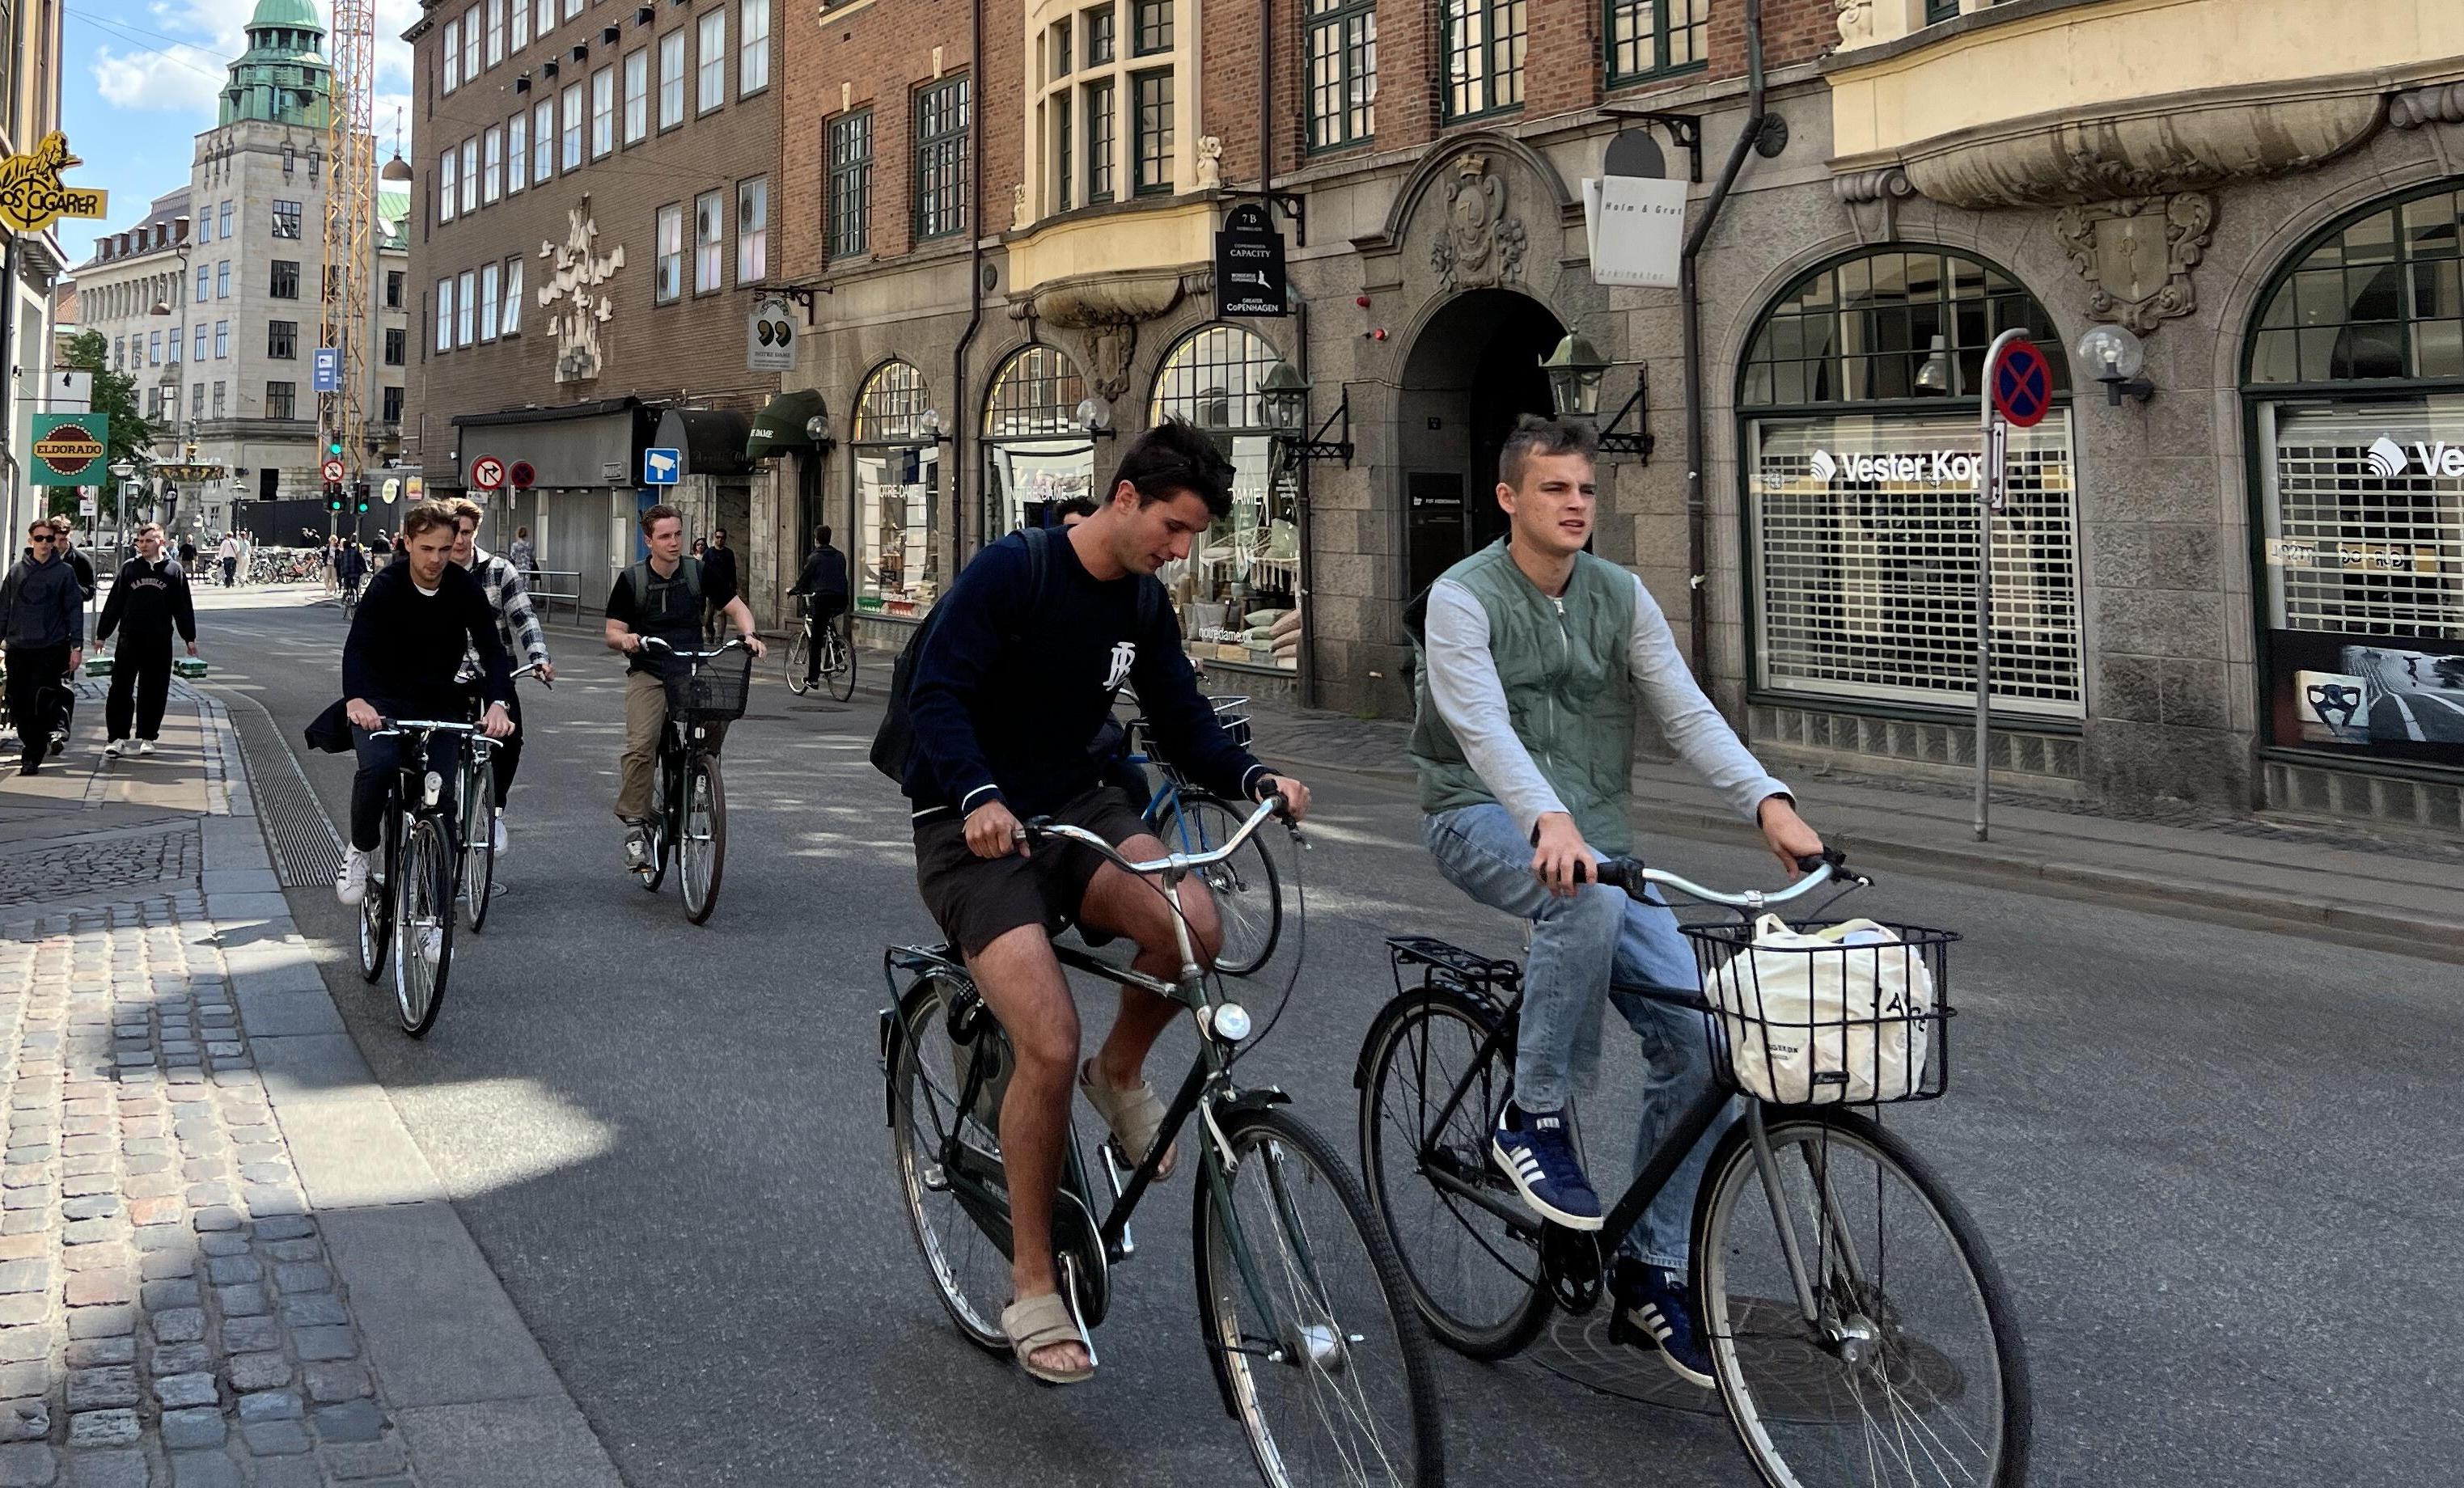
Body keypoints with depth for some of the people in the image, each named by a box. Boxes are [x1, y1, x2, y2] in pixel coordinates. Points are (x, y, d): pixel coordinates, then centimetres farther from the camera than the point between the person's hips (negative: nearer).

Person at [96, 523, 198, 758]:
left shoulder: (174, 570, 5)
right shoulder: (128, 568, 6)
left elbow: (184, 607, 8)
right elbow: (113, 603, 8)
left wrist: (190, 638, 6)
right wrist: (102, 634, 7)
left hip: (160, 642, 0)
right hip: (129, 639, 0)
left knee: (154, 692, 6)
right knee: (120, 689, -4)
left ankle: (147, 737, 17)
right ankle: (118, 737, 1)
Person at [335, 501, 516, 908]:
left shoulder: (465, 588, -9)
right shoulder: (387, 585, -15)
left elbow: (491, 649, -13)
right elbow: (357, 645, -25)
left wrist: (498, 702, -33)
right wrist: (355, 699, -45)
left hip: (439, 704, 2)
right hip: (383, 701, -2)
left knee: (443, 797, -7)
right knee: (378, 765, -30)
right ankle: (362, 847, -5)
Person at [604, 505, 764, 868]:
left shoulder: (699, 572, 3)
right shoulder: (632, 580, 0)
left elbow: (736, 608, 3)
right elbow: (612, 632, 3)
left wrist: (748, 635, -19)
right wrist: (624, 639, -22)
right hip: (648, 674, -2)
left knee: (720, 715, -26)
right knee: (641, 745, -21)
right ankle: (635, 825, -12)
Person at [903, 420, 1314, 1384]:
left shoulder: (1144, 604, 5)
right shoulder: (1012, 570, -15)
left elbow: (1184, 724, 7)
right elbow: (938, 696, -21)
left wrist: (1256, 778, -12)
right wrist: (979, 796, -38)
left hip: (1071, 805, 5)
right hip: (973, 828, -5)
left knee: (1192, 923, -28)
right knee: (1050, 1046, -22)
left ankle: (1120, 1074, 4)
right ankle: (1031, 1287, -4)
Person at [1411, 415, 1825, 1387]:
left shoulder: (1620, 597, 5)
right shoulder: (1465, 597, -10)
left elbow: (1686, 711, -6)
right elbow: (1482, 725, -27)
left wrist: (1768, 801, -24)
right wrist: (1548, 819, -45)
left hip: (1595, 839, 5)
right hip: (1485, 822, -5)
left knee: (1699, 1039, -11)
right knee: (1587, 899, -40)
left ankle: (1654, 1266, 4)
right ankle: (1532, 1120, -20)